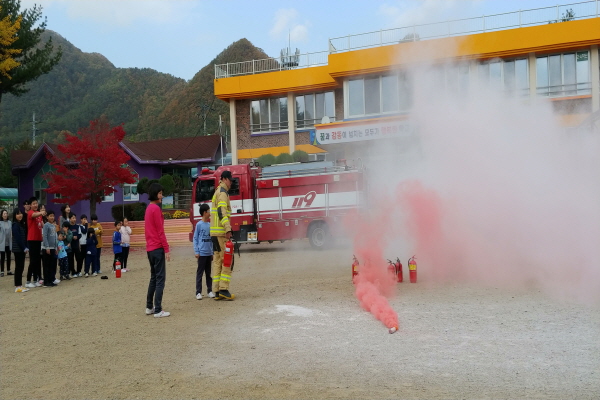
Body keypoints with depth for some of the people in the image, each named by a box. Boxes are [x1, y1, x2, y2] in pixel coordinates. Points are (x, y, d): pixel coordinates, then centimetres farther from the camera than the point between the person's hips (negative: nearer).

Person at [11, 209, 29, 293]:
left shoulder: (21, 224, 15)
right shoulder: (15, 225, -10)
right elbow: (18, 238, -16)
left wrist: (25, 247, 3)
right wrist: (24, 248, -16)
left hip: (22, 249, 8)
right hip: (18, 249, -8)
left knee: (21, 267, 10)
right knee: (18, 267, -5)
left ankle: (20, 285, 16)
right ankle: (17, 287, -1)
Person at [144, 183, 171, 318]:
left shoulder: (148, 208, 16)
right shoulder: (156, 208, -13)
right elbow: (160, 230, -17)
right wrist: (166, 249, -15)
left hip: (150, 248, 10)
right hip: (158, 248, -10)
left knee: (153, 277, 15)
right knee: (160, 278, -7)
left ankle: (149, 307, 18)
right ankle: (158, 310, -8)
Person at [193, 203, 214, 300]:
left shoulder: (210, 225, 10)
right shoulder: (199, 225, -6)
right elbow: (195, 238, -5)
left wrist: (212, 252, 12)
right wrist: (196, 252, -11)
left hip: (209, 253, 5)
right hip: (202, 253, -5)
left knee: (208, 273, 12)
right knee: (200, 273, 0)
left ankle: (209, 290, 18)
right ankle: (198, 292, 3)